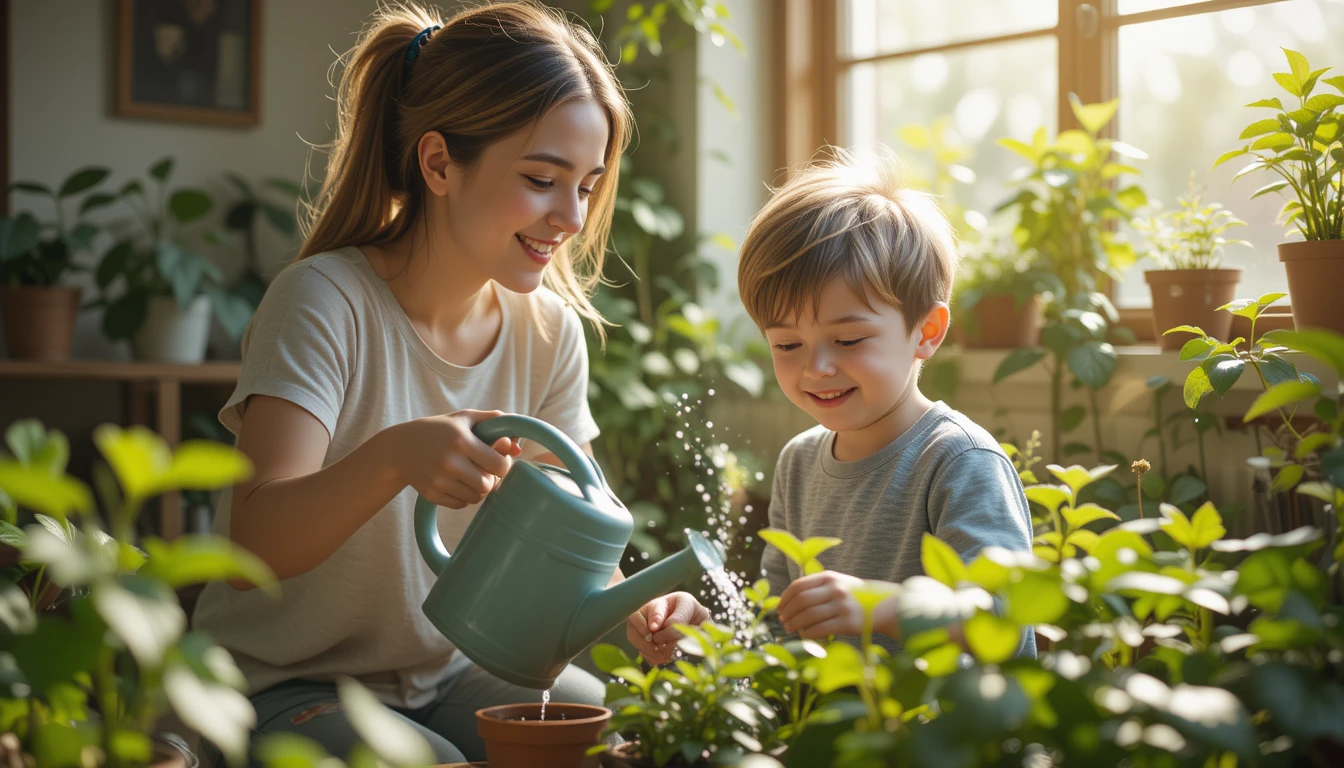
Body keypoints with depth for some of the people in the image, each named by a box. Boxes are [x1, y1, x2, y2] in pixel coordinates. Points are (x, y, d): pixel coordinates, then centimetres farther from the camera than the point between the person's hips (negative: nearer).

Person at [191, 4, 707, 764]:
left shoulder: (550, 332, -2)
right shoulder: (327, 302, -20)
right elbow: (252, 546, -29)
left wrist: (634, 606, -24)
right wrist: (393, 457, -48)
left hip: (452, 672, 6)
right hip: (285, 690, -5)